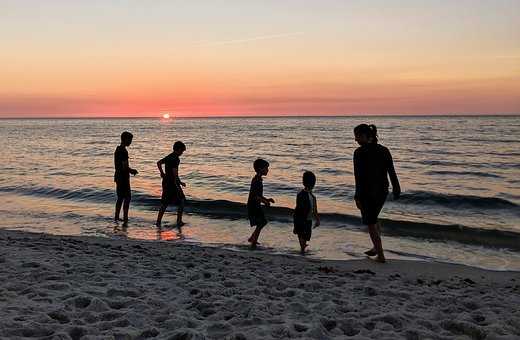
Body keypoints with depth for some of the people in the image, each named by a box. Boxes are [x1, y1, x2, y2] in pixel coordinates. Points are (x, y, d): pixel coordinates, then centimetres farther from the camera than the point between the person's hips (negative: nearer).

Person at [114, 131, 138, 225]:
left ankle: (116, 217, 27)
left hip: (118, 176, 10)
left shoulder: (117, 149, 12)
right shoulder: (124, 151, -19)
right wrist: (132, 171, -5)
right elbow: (125, 167, -23)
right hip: (123, 177, -10)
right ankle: (125, 219, -7)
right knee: (127, 197, -6)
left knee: (120, 197, 19)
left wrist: (130, 170, 14)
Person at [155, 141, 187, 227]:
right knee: (181, 201, 4)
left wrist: (162, 173, 34)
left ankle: (158, 221, 14)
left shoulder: (169, 157, 11)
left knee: (164, 203, 14)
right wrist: (180, 183, -13)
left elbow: (159, 163, 27)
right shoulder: (175, 159, -18)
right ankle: (179, 222, 5)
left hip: (165, 182, 9)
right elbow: (175, 174, -23)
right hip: (172, 183, -9)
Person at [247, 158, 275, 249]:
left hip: (257, 206, 10)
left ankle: (252, 239, 31)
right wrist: (265, 201, -21)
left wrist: (266, 199, 14)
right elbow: (254, 195, -25)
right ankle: (253, 244, 0)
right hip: (253, 206, -10)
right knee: (260, 224, -7)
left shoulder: (259, 179, 12)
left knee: (263, 222, 19)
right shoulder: (256, 180, -19)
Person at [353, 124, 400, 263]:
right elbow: (391, 172, 3)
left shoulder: (360, 152, -14)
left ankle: (381, 255, 11)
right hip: (382, 190, 6)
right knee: (373, 218, 27)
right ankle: (376, 247, 32)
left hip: (367, 192, -6)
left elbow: (359, 176, -17)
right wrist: (396, 189, 11)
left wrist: (357, 197, -14)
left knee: (371, 223, 8)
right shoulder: (384, 150, 2)